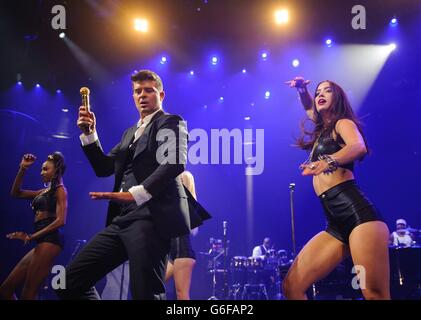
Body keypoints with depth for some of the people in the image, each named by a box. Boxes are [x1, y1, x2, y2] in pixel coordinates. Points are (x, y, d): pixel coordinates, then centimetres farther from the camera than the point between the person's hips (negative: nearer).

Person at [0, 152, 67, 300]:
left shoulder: (60, 190, 0)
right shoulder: (44, 191, 23)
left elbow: (60, 221, -13)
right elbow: (16, 193, 24)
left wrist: (31, 237, -14)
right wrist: (22, 169, 14)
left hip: (49, 241, -9)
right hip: (41, 242, 9)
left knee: (28, 295, -12)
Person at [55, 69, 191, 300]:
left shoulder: (170, 123, 5)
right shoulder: (130, 132, 28)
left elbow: (174, 164, -13)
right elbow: (103, 168, 26)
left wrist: (136, 194, -24)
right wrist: (89, 133, 12)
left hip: (152, 217, -8)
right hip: (122, 219, 8)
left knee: (145, 293, -14)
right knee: (69, 282, 3)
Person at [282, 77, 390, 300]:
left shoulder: (343, 122, 7)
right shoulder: (323, 130, 29)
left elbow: (359, 147, -17)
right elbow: (309, 109, 49)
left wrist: (328, 162, -37)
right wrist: (302, 90, 27)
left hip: (357, 213, -8)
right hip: (336, 225, 8)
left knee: (375, 294, -19)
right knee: (292, 286, -3)